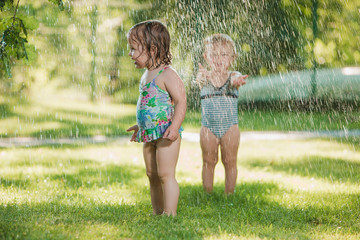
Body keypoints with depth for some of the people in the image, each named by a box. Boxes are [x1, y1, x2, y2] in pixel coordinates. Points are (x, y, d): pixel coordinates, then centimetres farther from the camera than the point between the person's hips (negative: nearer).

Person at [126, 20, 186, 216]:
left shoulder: (167, 75, -15)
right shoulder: (147, 75, 15)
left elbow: (180, 101, -20)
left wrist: (174, 126, -30)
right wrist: (140, 126, 31)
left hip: (165, 133, -10)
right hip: (149, 134, 10)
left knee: (165, 174, -10)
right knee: (152, 176, 13)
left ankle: (170, 213, -7)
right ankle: (157, 213, 21)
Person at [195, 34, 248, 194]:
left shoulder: (233, 76, -1)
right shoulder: (204, 76, -1)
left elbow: (235, 80, -25)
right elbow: (199, 79, -25)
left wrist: (237, 81, -51)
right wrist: (202, 77, -51)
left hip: (230, 127, 0)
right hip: (208, 127, 0)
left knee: (230, 162, 5)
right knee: (208, 161, 7)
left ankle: (229, 195, 16)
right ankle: (208, 195, 18)